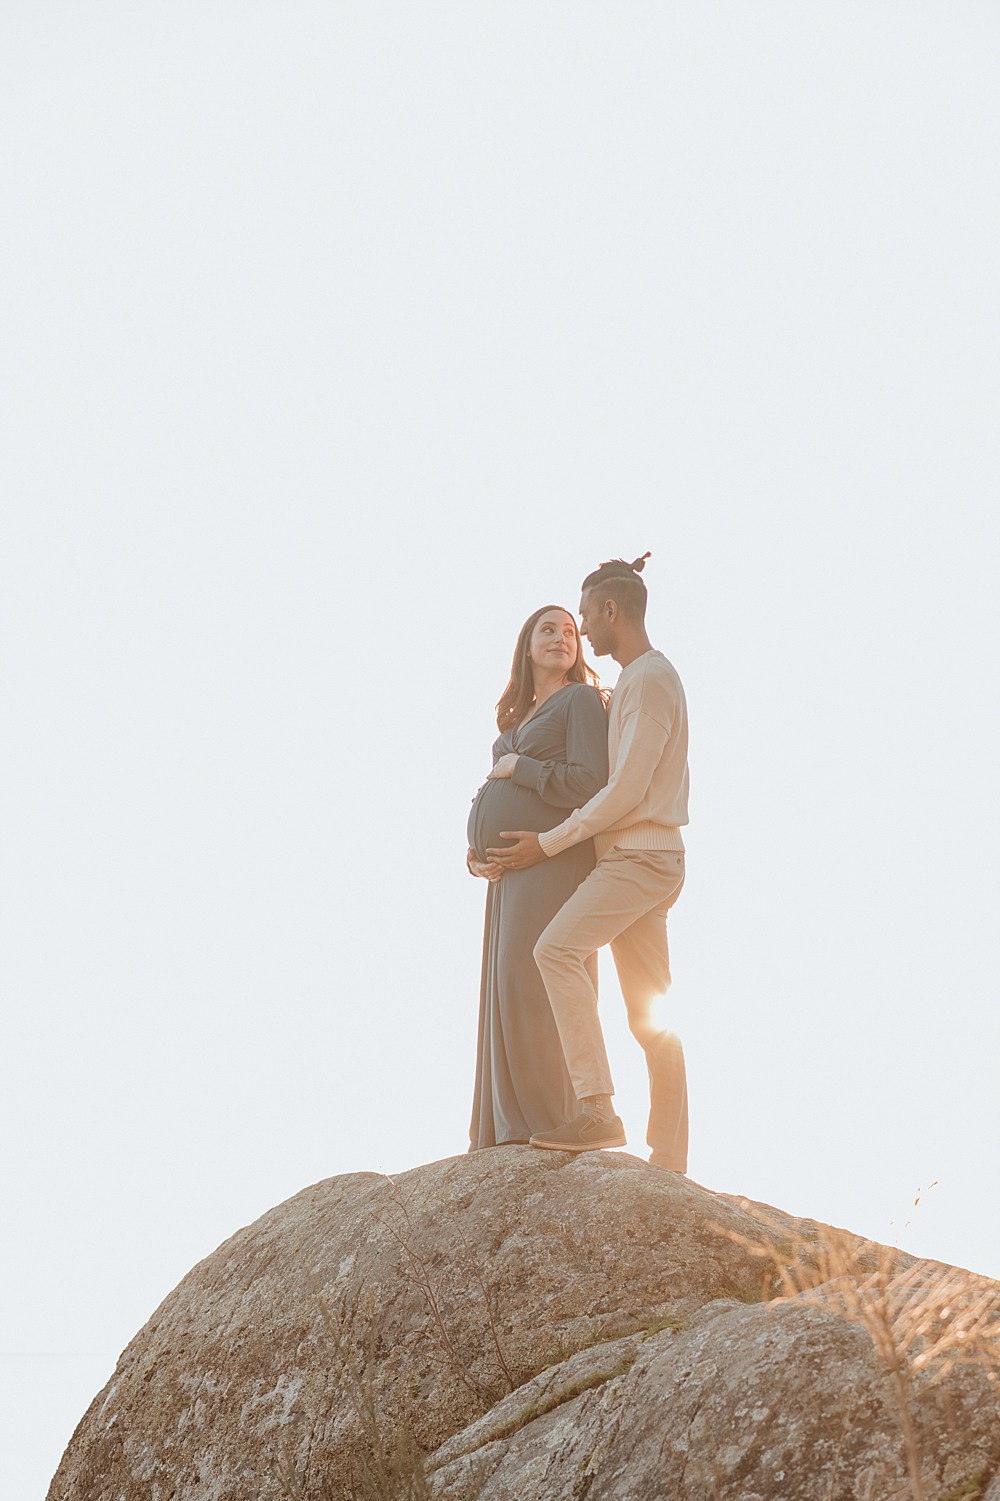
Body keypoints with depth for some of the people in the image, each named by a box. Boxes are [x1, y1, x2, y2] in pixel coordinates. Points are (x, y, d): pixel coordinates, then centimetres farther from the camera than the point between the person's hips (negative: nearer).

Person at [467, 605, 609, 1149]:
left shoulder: (581, 699, -1)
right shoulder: (517, 718, 23)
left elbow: (590, 783, -15)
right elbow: (491, 799, 23)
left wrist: (519, 768, -5)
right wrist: (476, 852, 4)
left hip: (552, 860, -8)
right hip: (510, 870, 8)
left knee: (528, 985, -14)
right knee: (506, 991, 5)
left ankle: (549, 1125, -10)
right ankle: (505, 1130, 8)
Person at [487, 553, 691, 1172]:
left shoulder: (650, 679, -10)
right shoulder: (638, 681, 22)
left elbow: (627, 790, -17)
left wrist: (548, 843, -13)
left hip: (639, 855, -10)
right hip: (645, 860, 10)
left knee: (557, 949, -26)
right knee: (651, 1017, 6)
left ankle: (597, 1109, -31)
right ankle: (669, 1162, 7)